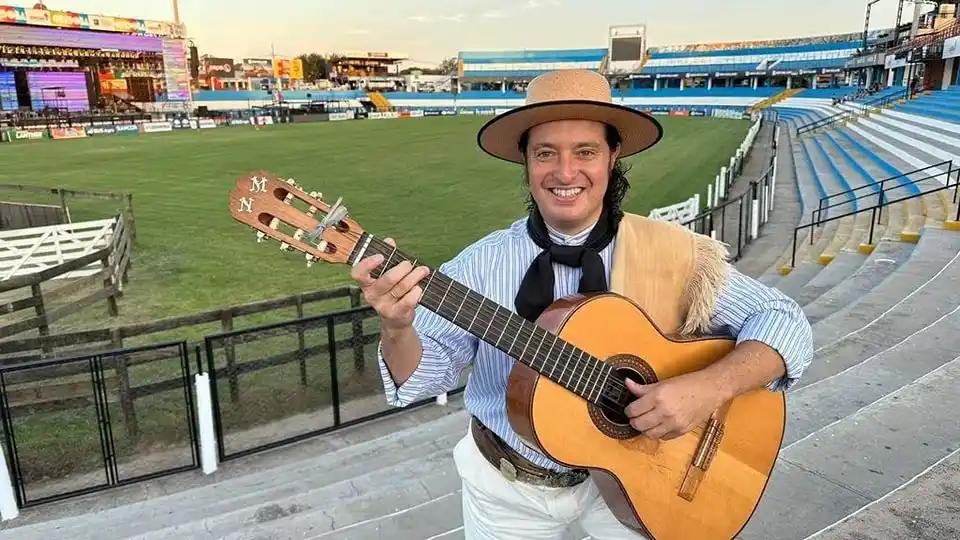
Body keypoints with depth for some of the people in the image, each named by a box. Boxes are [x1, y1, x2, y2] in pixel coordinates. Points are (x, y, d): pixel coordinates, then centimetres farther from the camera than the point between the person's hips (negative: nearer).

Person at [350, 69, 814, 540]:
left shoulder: (670, 254, -15)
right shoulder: (483, 263, -14)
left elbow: (784, 322, -11)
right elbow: (424, 372, -12)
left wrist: (712, 388, -28)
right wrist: (397, 328, -34)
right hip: (507, 489, 1)